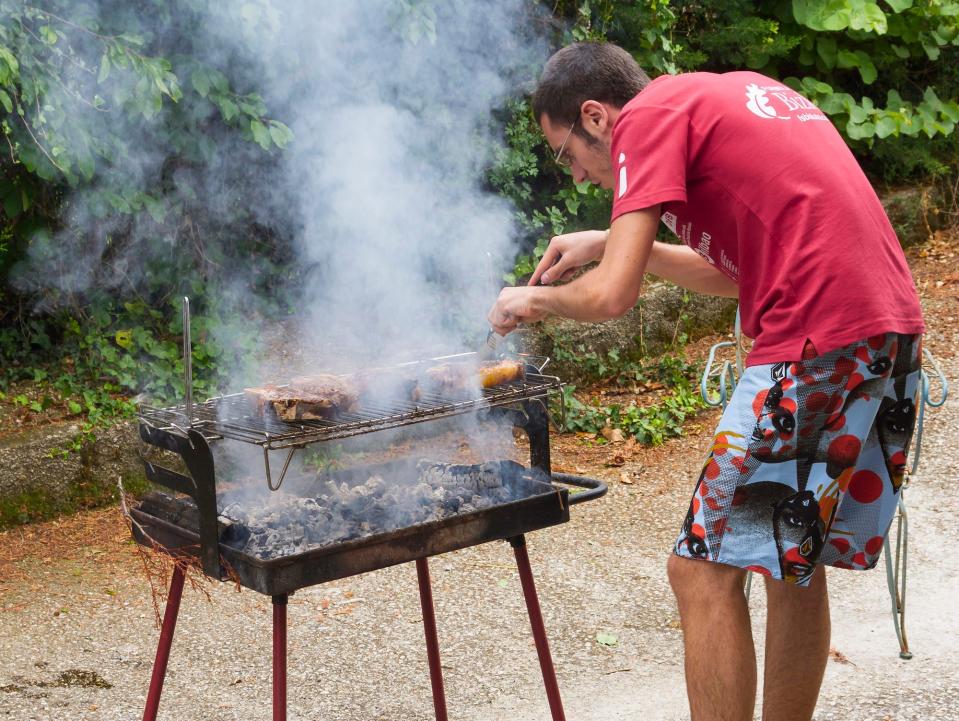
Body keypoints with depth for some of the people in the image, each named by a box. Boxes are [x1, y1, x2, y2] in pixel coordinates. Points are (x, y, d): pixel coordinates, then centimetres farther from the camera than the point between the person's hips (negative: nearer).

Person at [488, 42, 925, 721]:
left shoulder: (648, 115, -3)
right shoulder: (743, 93, 23)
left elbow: (611, 296, -11)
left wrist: (534, 300, 8)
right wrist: (613, 243, 27)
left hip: (817, 346, -9)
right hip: (893, 333, 9)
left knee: (704, 569, -2)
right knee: (795, 562, 19)